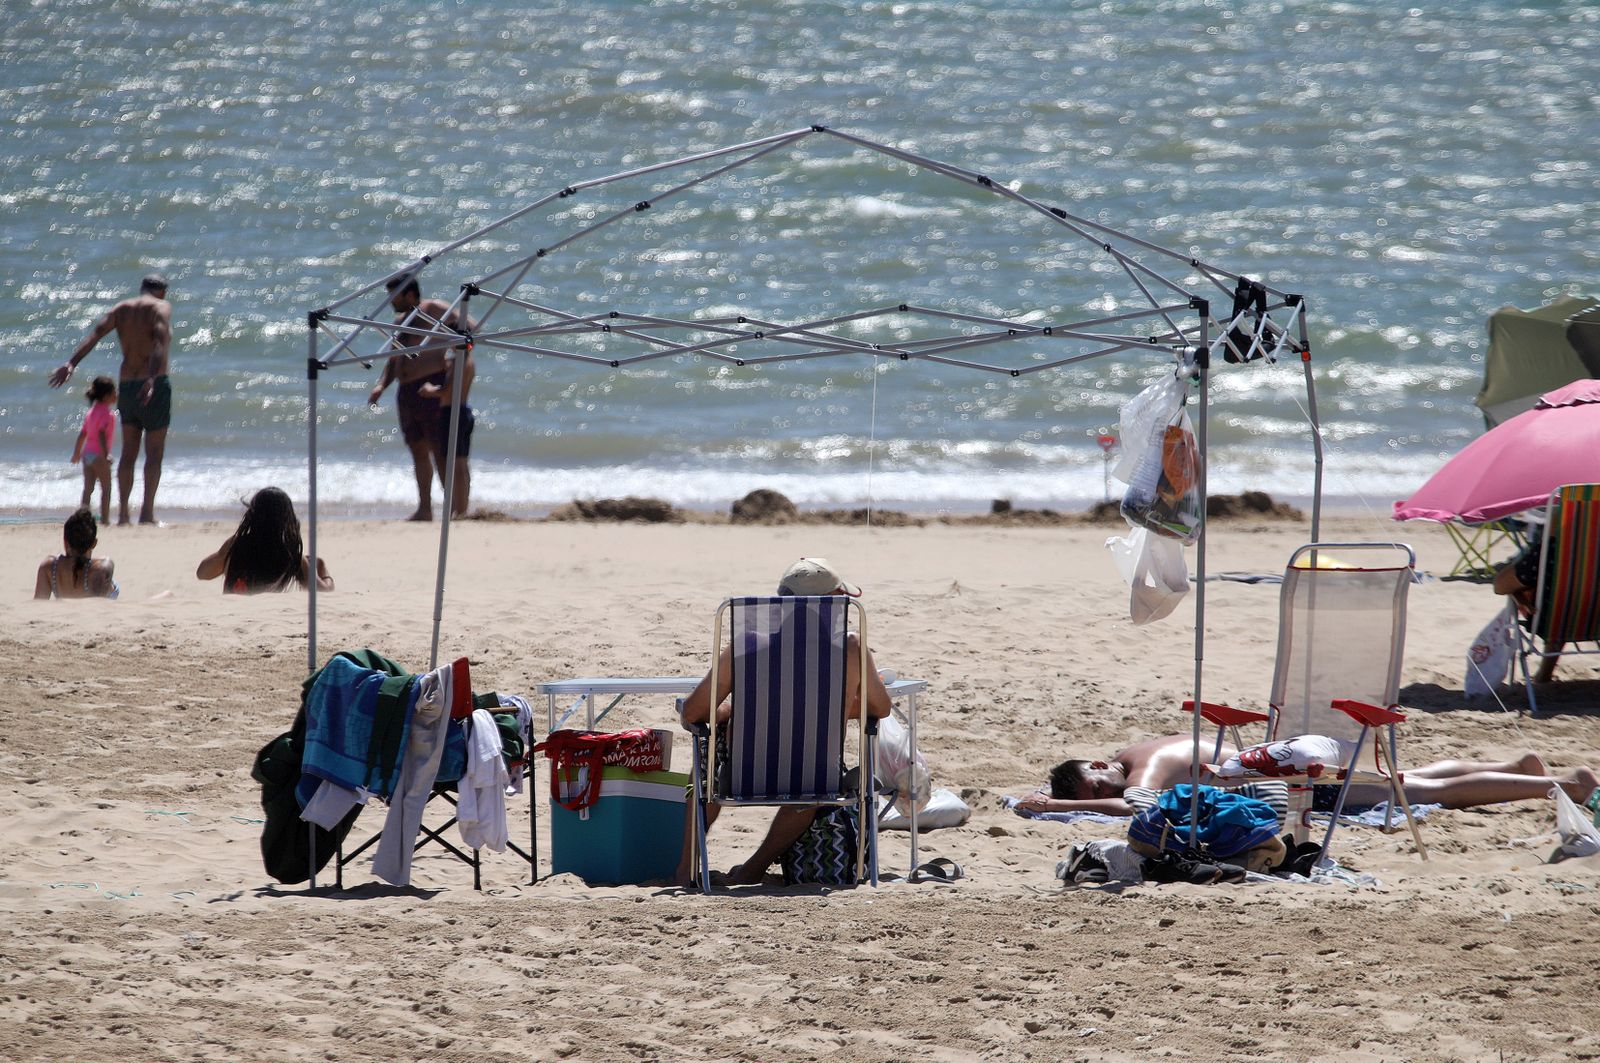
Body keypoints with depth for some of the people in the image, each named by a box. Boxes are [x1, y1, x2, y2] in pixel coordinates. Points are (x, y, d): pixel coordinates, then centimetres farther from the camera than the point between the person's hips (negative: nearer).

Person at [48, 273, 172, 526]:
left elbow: (95, 334, -2)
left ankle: (122, 512, 6)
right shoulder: (161, 307, -3)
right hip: (154, 387, -5)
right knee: (154, 453, 0)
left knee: (128, 453, 11)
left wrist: (71, 363, -11)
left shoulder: (121, 309, 12)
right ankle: (147, 512, -7)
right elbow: (160, 340, -21)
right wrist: (152, 379, -32)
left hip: (126, 385, 5)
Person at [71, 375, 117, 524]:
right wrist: (106, 455, -32)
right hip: (99, 455, -8)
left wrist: (77, 453, 28)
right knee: (106, 489, -1)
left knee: (88, 489, 8)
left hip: (87, 454, 8)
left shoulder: (91, 412, 14)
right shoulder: (106, 413, -13)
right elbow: (102, 434, -25)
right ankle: (105, 519, -3)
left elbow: (82, 435, 19)